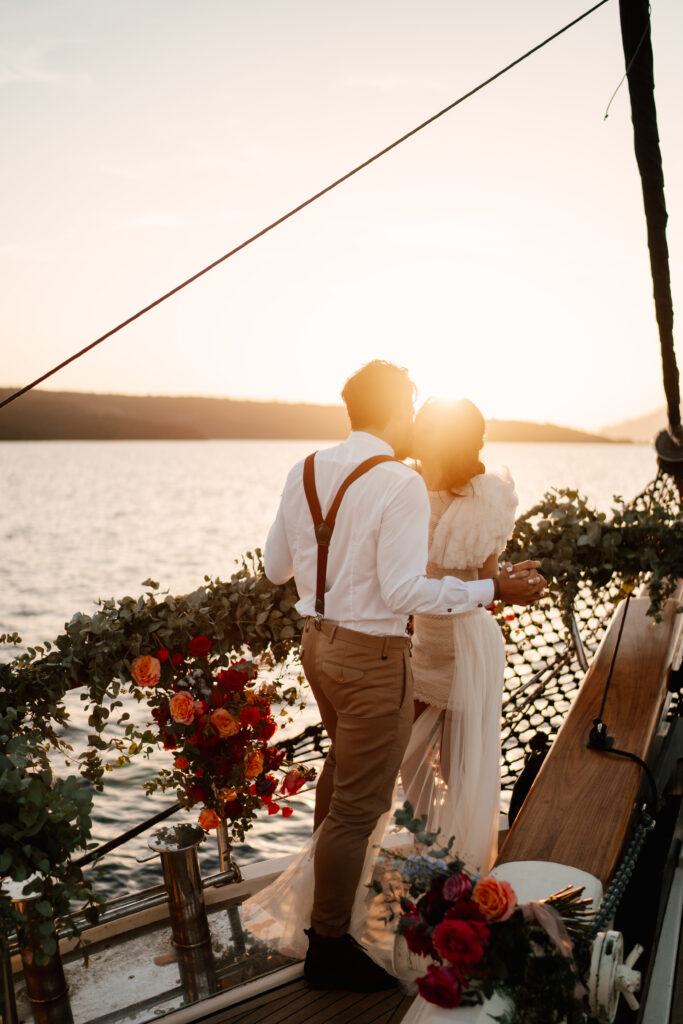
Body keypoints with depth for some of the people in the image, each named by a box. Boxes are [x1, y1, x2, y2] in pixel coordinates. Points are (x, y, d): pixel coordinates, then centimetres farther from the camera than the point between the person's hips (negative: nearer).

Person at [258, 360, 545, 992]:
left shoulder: (306, 473, 3)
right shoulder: (401, 484, -19)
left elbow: (275, 567, 10)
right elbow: (405, 590, -23)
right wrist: (496, 590, -17)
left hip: (318, 642, 8)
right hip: (372, 659, -8)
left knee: (344, 760, 30)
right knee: (359, 804, 5)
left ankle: (326, 868, 51)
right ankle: (329, 946, 19)